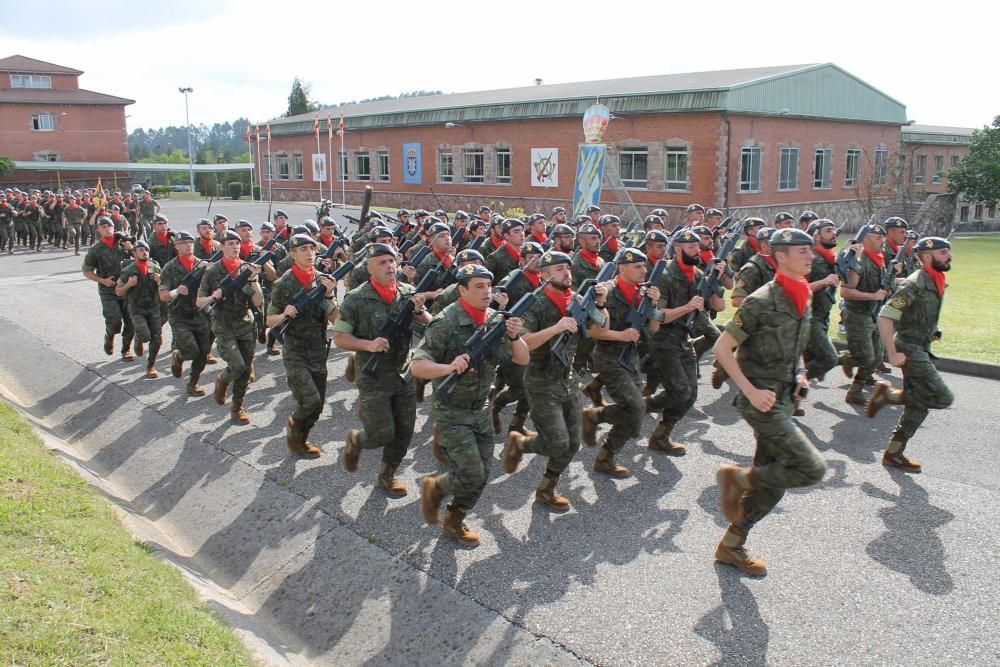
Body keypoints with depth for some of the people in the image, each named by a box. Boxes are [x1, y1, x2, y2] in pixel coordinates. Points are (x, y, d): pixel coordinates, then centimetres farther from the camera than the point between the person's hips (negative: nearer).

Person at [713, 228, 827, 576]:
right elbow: (722, 348, -15)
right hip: (761, 401, -9)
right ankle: (737, 477, 3)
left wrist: (799, 375, 8)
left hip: (783, 401, 9)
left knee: (771, 485, 11)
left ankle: (731, 546, 25)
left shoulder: (802, 300, 9)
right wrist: (751, 390, -20)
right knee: (811, 468, -14)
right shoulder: (761, 302, -17)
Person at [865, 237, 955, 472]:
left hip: (921, 350, 9)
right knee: (943, 398, -15)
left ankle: (894, 453, 16)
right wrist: (893, 353, -24)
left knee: (919, 405, 9)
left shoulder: (936, 282, 11)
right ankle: (888, 394, -2)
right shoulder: (915, 284, -17)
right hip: (910, 350, -9)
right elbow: (884, 316, -22)